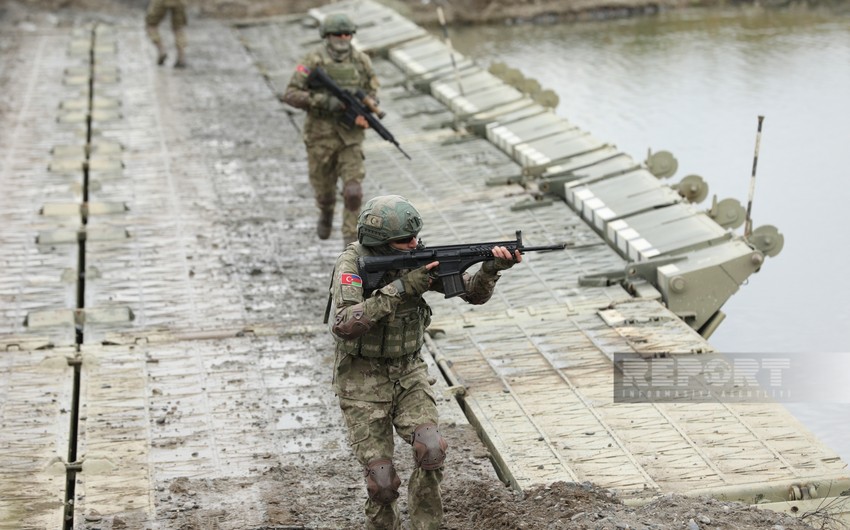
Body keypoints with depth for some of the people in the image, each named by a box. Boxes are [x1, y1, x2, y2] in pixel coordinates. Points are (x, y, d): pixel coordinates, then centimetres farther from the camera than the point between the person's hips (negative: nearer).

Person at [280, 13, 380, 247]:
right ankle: (326, 214, 51)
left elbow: (372, 92, 11)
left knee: (353, 191, -10)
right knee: (324, 189, 15)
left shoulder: (361, 60, -2)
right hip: (321, 135, -1)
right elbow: (290, 94, -13)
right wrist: (324, 102, -24)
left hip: (350, 135, 1)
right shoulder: (314, 60, -11)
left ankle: (351, 241, 3)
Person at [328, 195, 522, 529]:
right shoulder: (352, 263, -20)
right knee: (382, 480, -7)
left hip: (408, 373, 3)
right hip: (362, 380, -3)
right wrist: (400, 289, -35)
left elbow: (473, 292, -6)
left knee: (431, 449, -19)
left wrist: (491, 268, -28)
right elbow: (344, 325, -34)